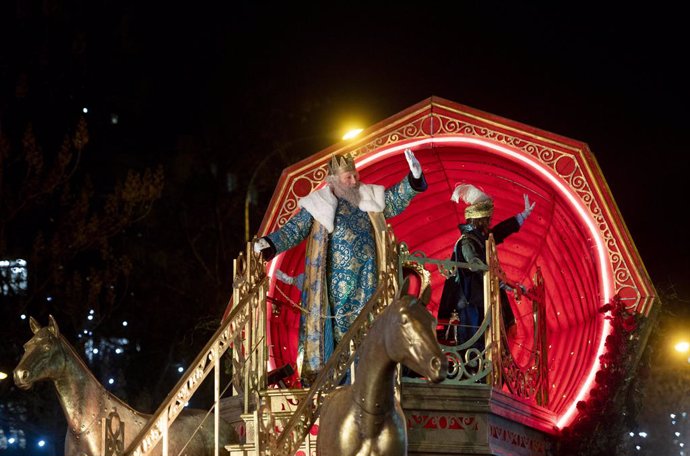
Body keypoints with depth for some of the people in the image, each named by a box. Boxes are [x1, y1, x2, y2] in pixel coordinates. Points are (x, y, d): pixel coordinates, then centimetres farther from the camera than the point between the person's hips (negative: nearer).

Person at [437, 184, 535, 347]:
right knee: (475, 346, -10)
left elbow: (501, 231, 26)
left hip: (483, 300, 10)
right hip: (473, 304, -10)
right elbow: (479, 268, -28)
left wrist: (524, 214, 34)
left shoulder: (479, 237, 11)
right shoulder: (466, 242, -16)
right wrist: (506, 284, -35)